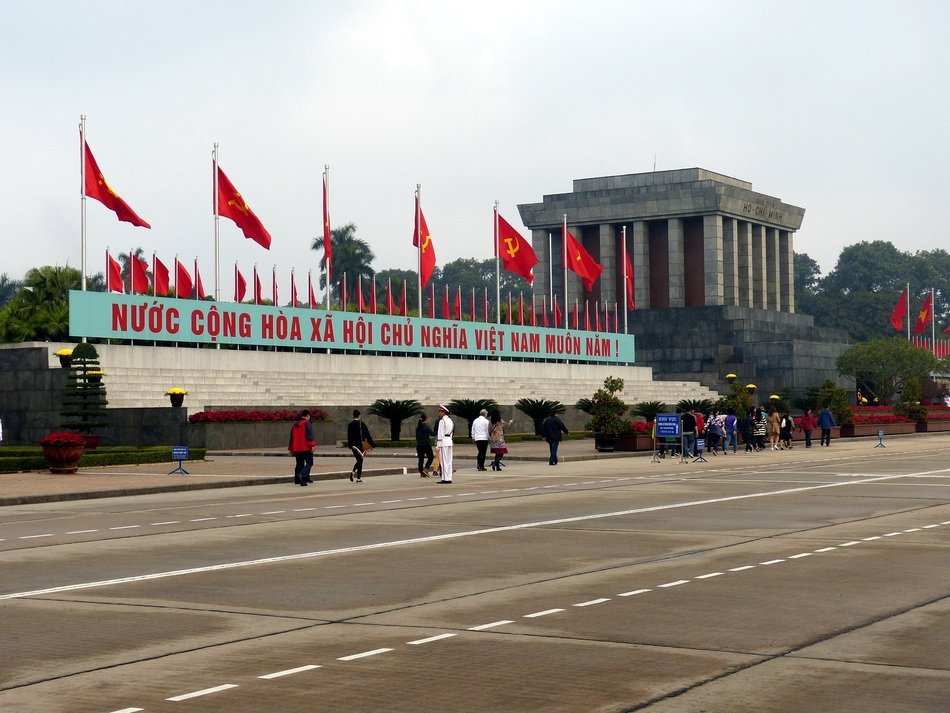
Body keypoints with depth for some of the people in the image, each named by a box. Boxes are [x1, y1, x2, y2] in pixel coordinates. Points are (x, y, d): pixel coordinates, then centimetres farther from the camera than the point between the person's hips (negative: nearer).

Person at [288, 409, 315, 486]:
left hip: (297, 448, 6)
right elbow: (310, 435, -18)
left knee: (300, 464, 13)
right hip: (306, 448, -6)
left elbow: (292, 437, 20)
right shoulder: (307, 423, -6)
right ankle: (302, 475, -23)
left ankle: (297, 479, 10)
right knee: (309, 463, -2)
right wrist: (312, 445, -22)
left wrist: (291, 449, 26)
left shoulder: (295, 425, 15)